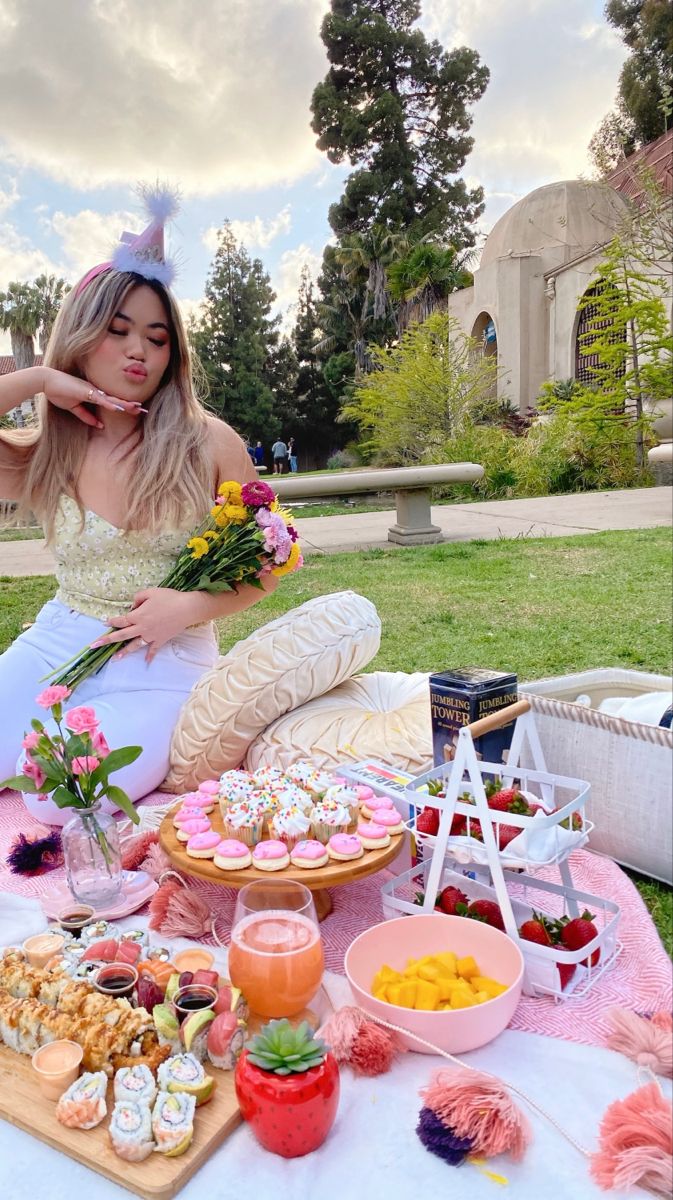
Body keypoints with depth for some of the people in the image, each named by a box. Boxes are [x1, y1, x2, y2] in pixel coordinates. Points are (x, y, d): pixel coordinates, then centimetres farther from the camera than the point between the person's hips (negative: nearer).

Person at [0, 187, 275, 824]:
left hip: (164, 661, -2)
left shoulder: (207, 443, -4)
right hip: (57, 645, 3)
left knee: (62, 798, -21)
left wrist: (193, 606, -15)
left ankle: (128, 744, 11)